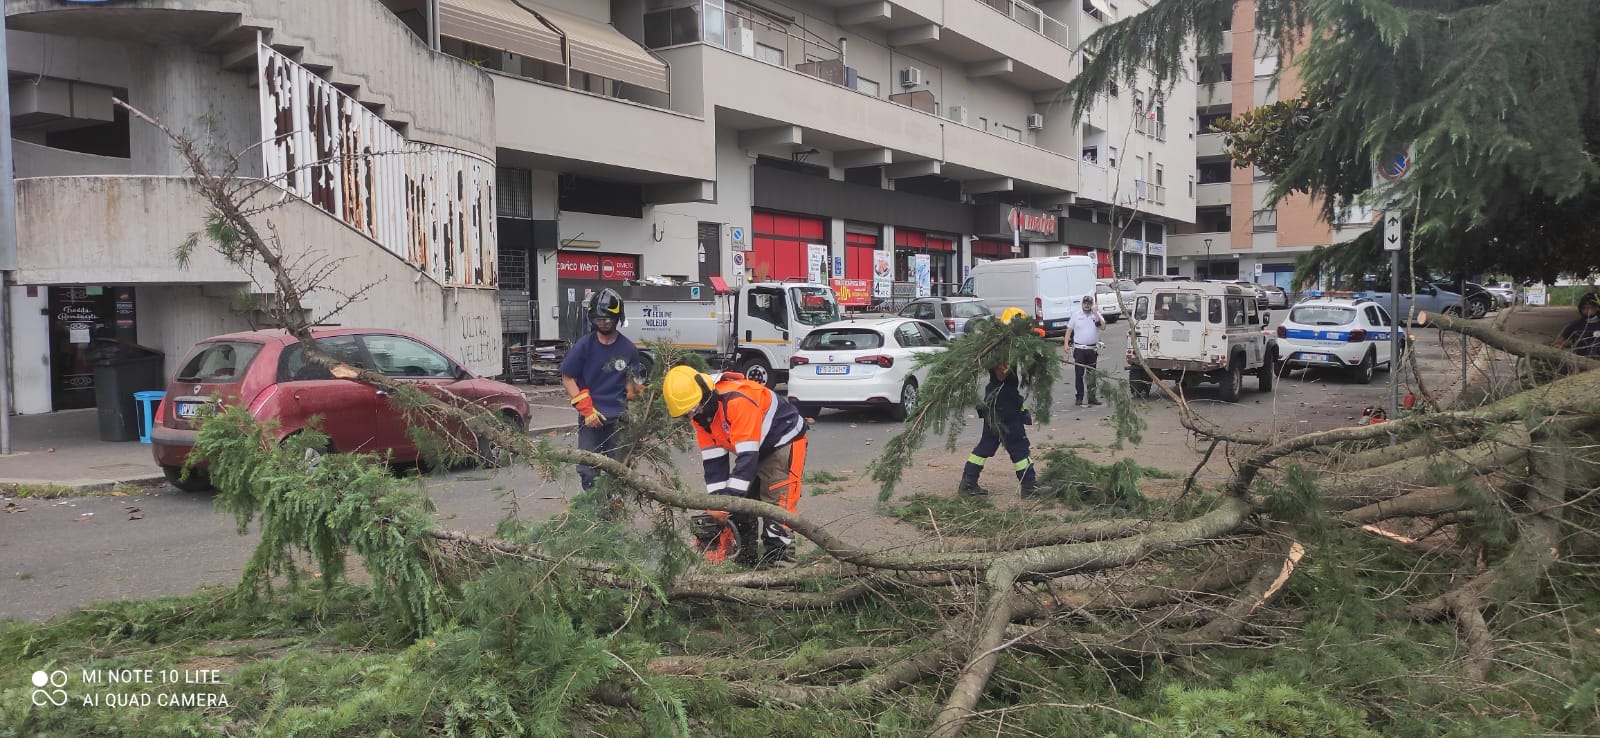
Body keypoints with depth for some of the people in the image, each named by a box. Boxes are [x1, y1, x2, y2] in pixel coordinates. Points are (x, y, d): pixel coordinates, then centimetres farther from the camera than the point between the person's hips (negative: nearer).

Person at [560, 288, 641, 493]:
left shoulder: (628, 349, 1)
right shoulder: (584, 346, -5)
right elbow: (567, 378, -1)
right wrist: (586, 410, -8)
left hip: (618, 419, 2)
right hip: (591, 418, -2)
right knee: (588, 471, -3)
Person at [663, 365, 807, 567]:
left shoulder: (737, 400, -36)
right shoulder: (700, 411, -8)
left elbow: (747, 455, -38)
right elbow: (713, 459, -6)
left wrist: (728, 502, -37)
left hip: (785, 442, -9)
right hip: (753, 448, 9)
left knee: (776, 503, -17)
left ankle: (779, 558, -14)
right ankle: (745, 556, 15)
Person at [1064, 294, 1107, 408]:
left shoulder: (1096, 315, 7)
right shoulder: (1075, 316, 6)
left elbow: (1103, 326, -10)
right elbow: (1069, 330, 6)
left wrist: (1095, 313, -14)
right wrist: (1066, 343, -6)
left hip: (1092, 350, 2)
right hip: (1079, 349, -2)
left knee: (1092, 375, 9)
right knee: (1079, 374, -4)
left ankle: (1091, 397, 18)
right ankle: (1079, 398, 0)